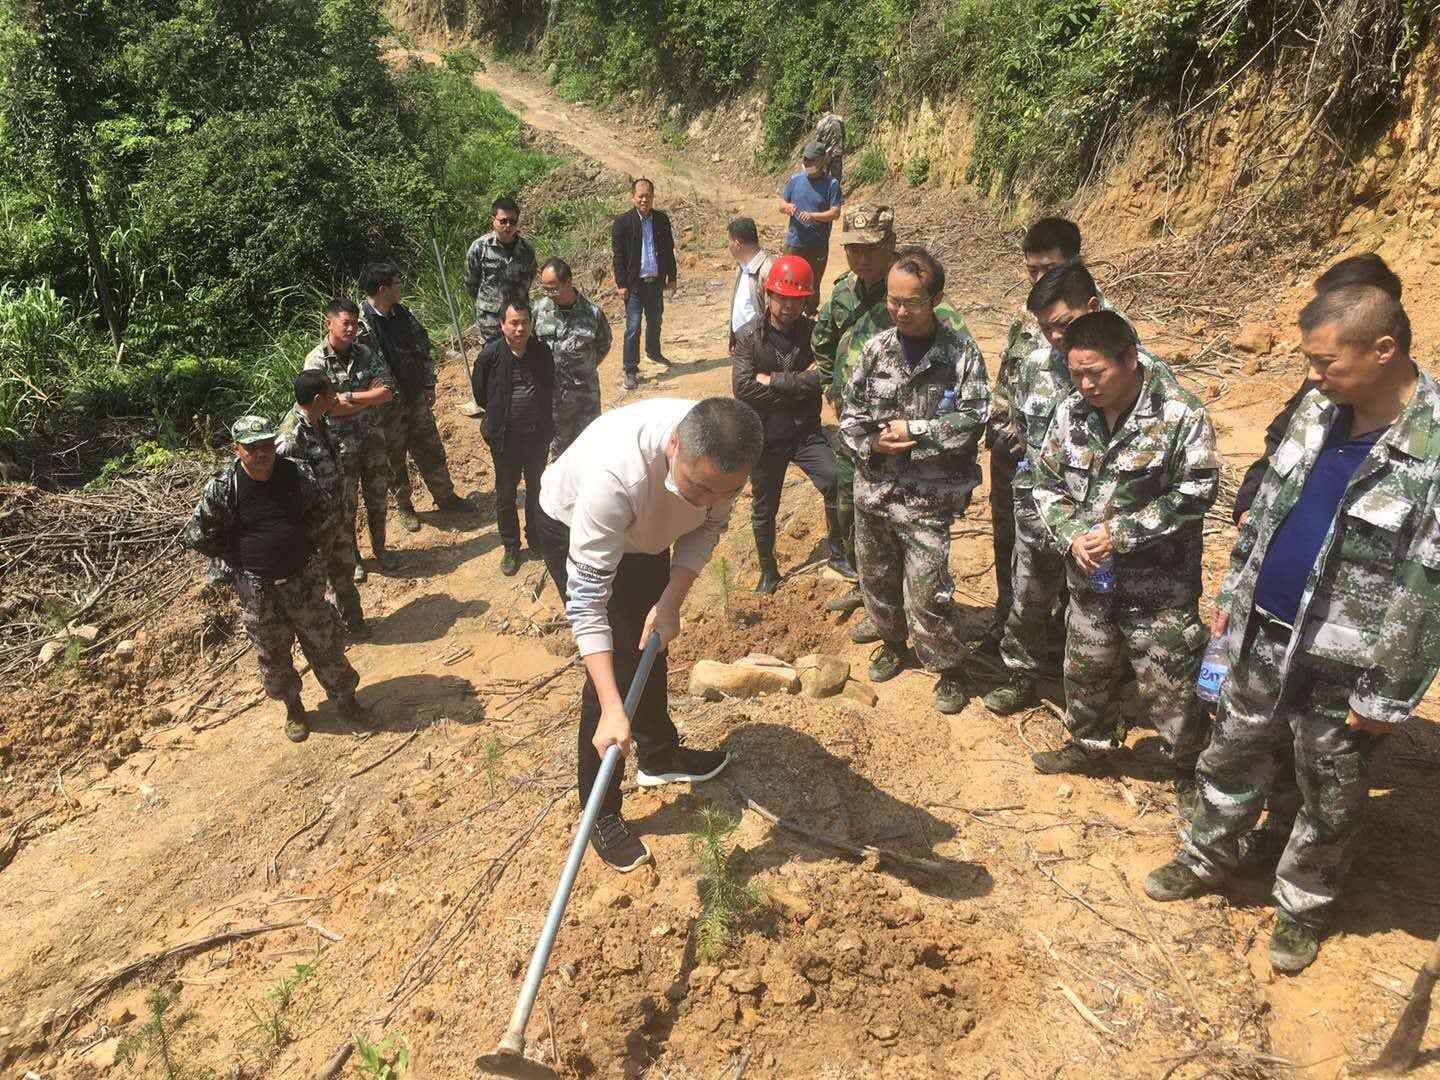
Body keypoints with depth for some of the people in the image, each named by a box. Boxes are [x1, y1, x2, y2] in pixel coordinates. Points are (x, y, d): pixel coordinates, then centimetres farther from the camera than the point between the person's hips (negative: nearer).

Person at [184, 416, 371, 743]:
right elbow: (196, 537, -8)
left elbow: (319, 509, 11)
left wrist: (301, 542, 2)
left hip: (304, 578, 2)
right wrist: (240, 558, -4)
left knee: (326, 643, 12)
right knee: (272, 655, 14)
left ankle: (345, 700, 31)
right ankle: (293, 708, 37)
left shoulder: (294, 473, -8)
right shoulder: (222, 488, -16)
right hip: (258, 590, -1)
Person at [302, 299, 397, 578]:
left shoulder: (366, 353, -1)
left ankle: (380, 548, 37)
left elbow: (387, 391, -10)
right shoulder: (316, 361, -13)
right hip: (340, 442, -4)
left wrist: (350, 397, -18)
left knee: (379, 496, 16)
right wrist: (369, 395, -15)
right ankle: (351, 557, 29)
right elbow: (327, 406, -22)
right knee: (346, 503, 10)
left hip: (372, 436, 4)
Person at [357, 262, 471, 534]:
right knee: (394, 458, 12)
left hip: (416, 397, 6)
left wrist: (429, 385, 7)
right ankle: (403, 506, 30)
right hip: (387, 404, -5)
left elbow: (423, 346, 9)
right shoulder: (360, 324, -20)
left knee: (431, 450, 16)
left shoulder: (403, 313, 0)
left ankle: (445, 497, 33)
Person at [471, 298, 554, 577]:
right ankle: (511, 547, 25)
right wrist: (499, 416, 9)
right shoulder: (490, 355, -15)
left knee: (537, 489, 17)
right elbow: (480, 394, 0)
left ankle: (536, 538, 36)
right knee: (505, 494, 10)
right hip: (505, 438, -2)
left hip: (538, 435, 2)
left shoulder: (543, 352, -7)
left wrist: (544, 420, 12)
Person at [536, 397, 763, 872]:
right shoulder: (616, 473, -47)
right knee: (616, 660, -11)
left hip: (644, 529, 6)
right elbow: (587, 597, -44)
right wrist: (612, 709, -47)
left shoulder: (720, 456, -31)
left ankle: (659, 756, 42)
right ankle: (600, 814, 6)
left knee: (650, 644, 18)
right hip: (573, 530, -5)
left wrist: (671, 602, -22)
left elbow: (708, 527, -11)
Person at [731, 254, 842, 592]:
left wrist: (774, 381, -18)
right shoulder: (748, 336, -8)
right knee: (763, 509, 12)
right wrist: (800, 382, -16)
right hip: (765, 436, 0)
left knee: (836, 483, -18)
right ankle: (768, 572, 35)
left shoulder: (814, 332, -4)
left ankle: (838, 553, 8)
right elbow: (743, 388, -20)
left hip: (807, 431, 0)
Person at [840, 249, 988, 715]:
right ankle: (892, 642, 46)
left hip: (927, 495, -4)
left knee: (926, 594, -5)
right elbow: (851, 415, 5)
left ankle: (948, 668, 20)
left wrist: (913, 431, -16)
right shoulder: (876, 349, 1)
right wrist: (872, 443, -14)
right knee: (876, 578, 20)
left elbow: (972, 419, -14)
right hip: (873, 488, 5)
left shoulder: (961, 352, -9)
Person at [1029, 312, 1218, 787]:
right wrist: (1072, 536, -11)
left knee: (1170, 684, 6)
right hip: (1089, 575, 5)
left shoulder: (1180, 414, -16)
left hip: (1158, 584, -5)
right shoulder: (1071, 412, -1)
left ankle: (1189, 770, 29)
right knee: (1085, 670, 21)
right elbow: (1047, 482, 5)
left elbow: (1195, 493, -17)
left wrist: (1121, 533, -20)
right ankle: (1089, 746, 44)